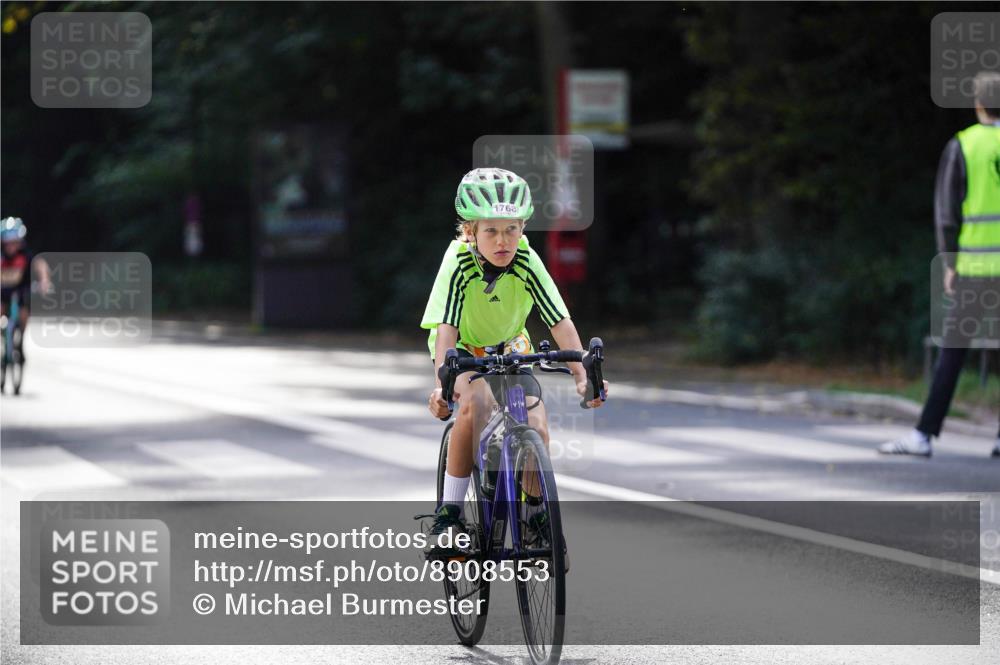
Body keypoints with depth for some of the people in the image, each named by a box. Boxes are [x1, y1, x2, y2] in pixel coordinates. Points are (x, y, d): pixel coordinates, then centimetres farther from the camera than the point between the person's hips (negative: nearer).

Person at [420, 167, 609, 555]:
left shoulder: (526, 263, -25)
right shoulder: (459, 262, -30)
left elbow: (560, 322, -29)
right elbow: (445, 327, -39)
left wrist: (582, 374, -43)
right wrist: (443, 381, -55)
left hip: (509, 347, 3)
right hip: (463, 348, -2)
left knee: (536, 430, -16)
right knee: (474, 402, -34)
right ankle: (449, 514, -23)